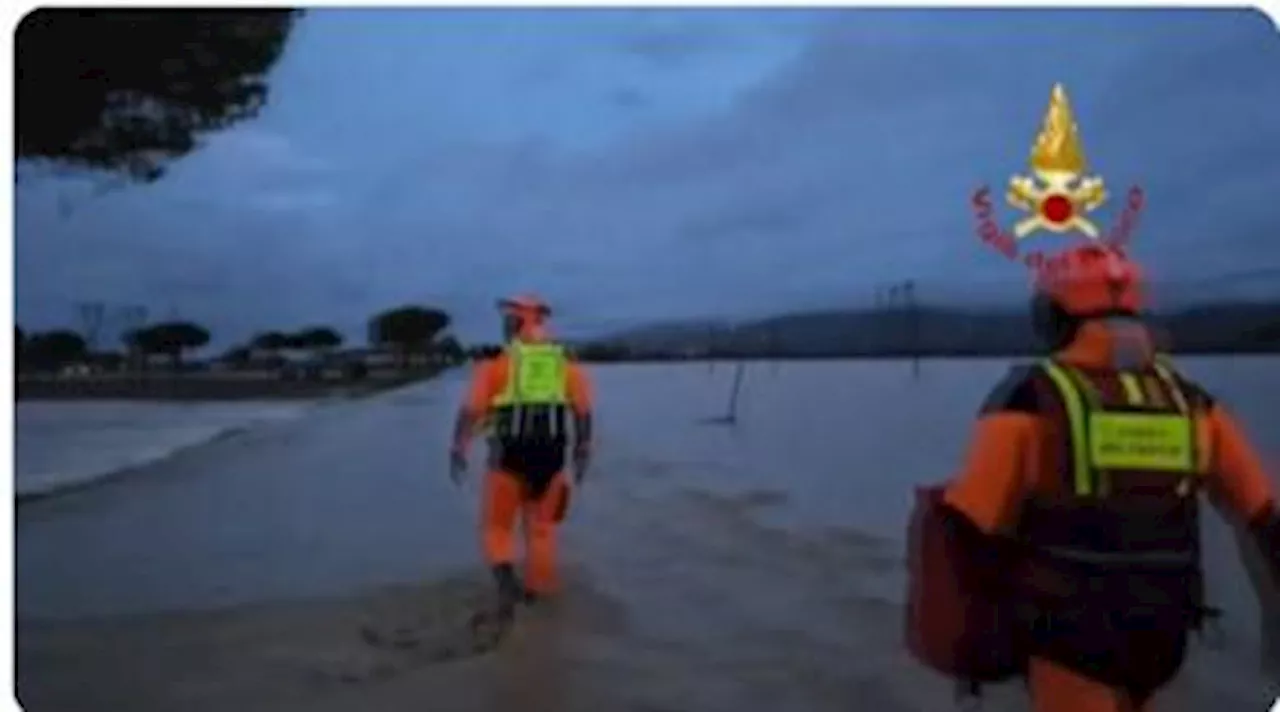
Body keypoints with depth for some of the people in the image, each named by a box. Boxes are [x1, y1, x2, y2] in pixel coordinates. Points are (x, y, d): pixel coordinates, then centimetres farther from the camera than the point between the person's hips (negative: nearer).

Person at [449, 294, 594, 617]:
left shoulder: (498, 362, -4)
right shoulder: (566, 363, 6)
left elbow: (471, 409, -8)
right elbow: (583, 410, 4)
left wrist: (458, 451, -3)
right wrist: (582, 451, 13)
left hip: (508, 455, -3)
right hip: (550, 455, 3)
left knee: (497, 525, 12)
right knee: (541, 525, 19)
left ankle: (506, 580, -10)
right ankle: (535, 589, 27)